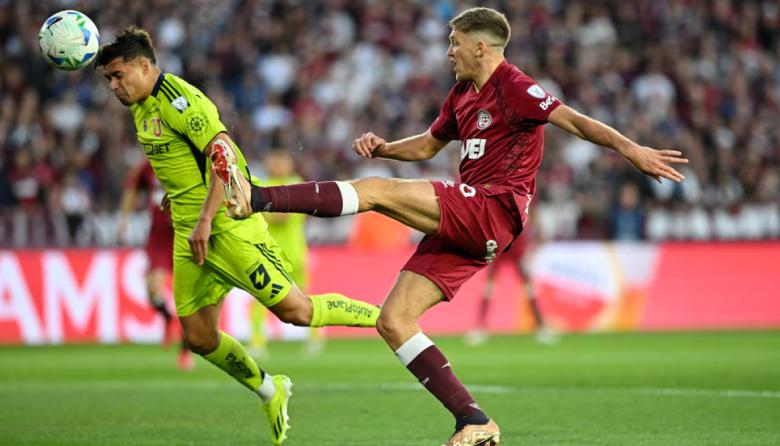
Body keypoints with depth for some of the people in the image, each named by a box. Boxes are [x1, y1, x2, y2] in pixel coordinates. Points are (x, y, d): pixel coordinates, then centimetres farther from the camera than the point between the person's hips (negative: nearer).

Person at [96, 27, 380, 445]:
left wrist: (204, 219, -27)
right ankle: (270, 392, 24)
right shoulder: (141, 107, 14)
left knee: (295, 309, -10)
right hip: (189, 232, 9)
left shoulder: (178, 99, -15)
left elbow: (224, 153, -25)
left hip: (227, 222, -9)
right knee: (198, 337, 4)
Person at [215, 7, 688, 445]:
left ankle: (257, 198, -18)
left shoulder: (513, 88, -5)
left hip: (496, 208, -9)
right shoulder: (461, 95, 22)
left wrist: (631, 149, -29)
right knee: (393, 321, 1)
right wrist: (383, 147, 15)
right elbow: (427, 145, 35)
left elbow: (573, 119, -16)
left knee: (377, 190, -18)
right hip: (461, 227, 9)